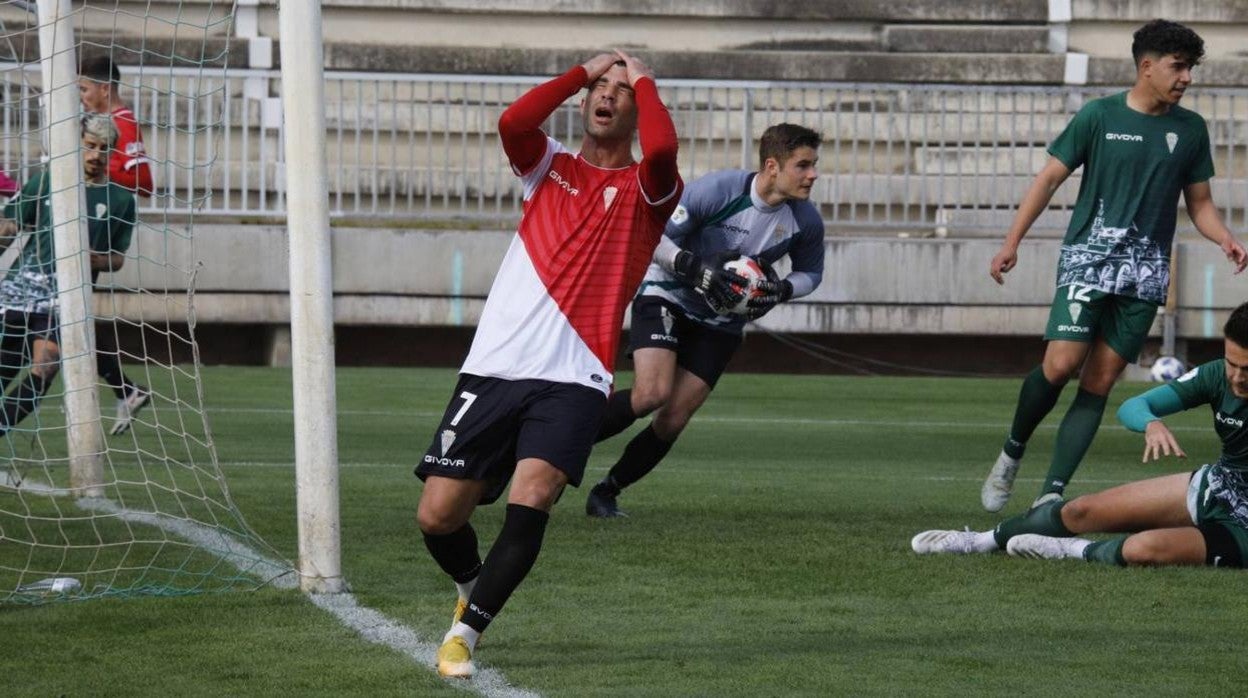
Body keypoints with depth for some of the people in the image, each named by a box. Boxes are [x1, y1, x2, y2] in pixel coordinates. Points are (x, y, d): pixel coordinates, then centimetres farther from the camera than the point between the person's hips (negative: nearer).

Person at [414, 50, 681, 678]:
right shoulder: (549, 167, 14)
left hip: (573, 382, -3)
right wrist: (584, 71, 2)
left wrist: (642, 79, -1)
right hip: (493, 369, 3)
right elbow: (512, 121, -8)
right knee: (437, 515, -2)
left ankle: (465, 632, -13)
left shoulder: (645, 188, 7)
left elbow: (661, 149, -18)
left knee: (530, 500, -25)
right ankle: (474, 589, 30)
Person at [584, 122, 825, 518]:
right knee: (652, 393, -25)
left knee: (673, 420, -5)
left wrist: (780, 291, -12)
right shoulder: (717, 190, -24)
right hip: (667, 297, -4)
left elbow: (810, 273, 9)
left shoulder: (806, 221, -11)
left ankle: (607, 492, 12)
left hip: (720, 322, 4)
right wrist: (694, 267, -31)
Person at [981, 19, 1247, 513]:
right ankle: (1012, 452, 9)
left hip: (1145, 273, 3)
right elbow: (1050, 178, 4)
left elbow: (1199, 202, 16)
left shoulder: (1191, 130, 9)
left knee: (1098, 385, -2)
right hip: (1088, 257, -3)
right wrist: (1012, 243, -2)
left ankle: (1051, 495, -3)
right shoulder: (1099, 116, 0)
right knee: (1061, 364, -16)